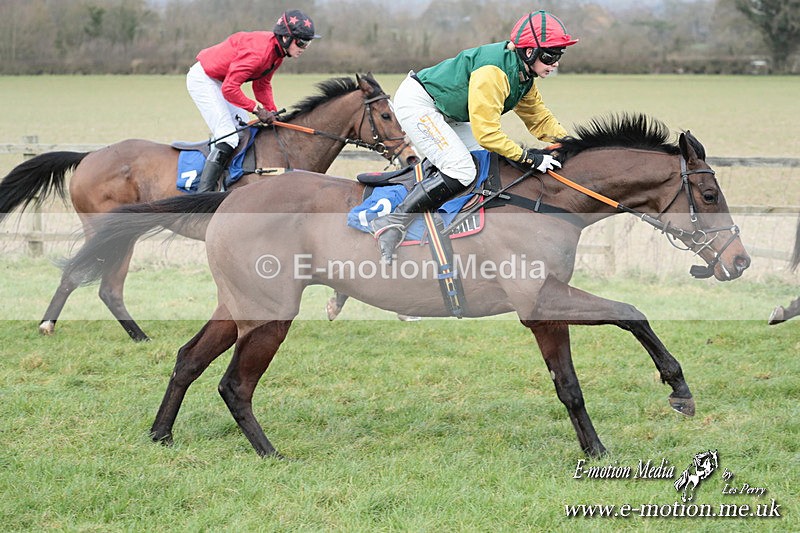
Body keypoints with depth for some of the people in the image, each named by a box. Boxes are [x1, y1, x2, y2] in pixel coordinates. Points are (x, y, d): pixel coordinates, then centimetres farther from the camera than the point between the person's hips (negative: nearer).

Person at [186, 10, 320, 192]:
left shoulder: (278, 52, -2)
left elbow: (262, 84, 10)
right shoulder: (259, 52, -32)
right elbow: (229, 89, -31)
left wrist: (272, 112, -3)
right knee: (228, 139, -17)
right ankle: (203, 194, -20)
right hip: (202, 79, -10)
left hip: (219, 80, 10)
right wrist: (256, 109, -25)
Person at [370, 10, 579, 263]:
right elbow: (486, 132, -30)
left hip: (444, 113, 11)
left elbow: (539, 117, 10)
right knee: (461, 172, -21)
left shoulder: (524, 75, 1)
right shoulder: (494, 71, -29)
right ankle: (390, 223, -18)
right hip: (416, 102, -11)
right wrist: (527, 157, -25)